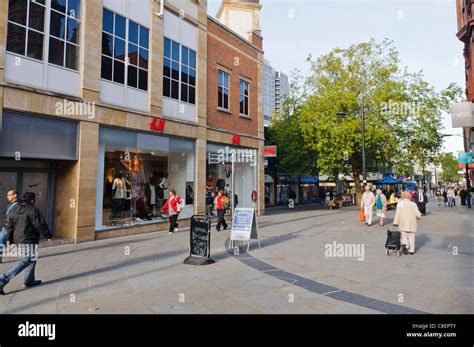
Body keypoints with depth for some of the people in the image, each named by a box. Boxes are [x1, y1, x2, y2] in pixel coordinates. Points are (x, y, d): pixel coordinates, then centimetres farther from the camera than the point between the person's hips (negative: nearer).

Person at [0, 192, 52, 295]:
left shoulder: (14, 209, 10)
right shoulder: (33, 209, -14)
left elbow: (9, 225, 13)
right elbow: (40, 225, -14)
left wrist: (11, 240, 20)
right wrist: (48, 235, -3)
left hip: (18, 239, 9)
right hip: (29, 240, -9)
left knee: (31, 259, 19)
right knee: (26, 261, -4)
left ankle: (29, 281, 23)